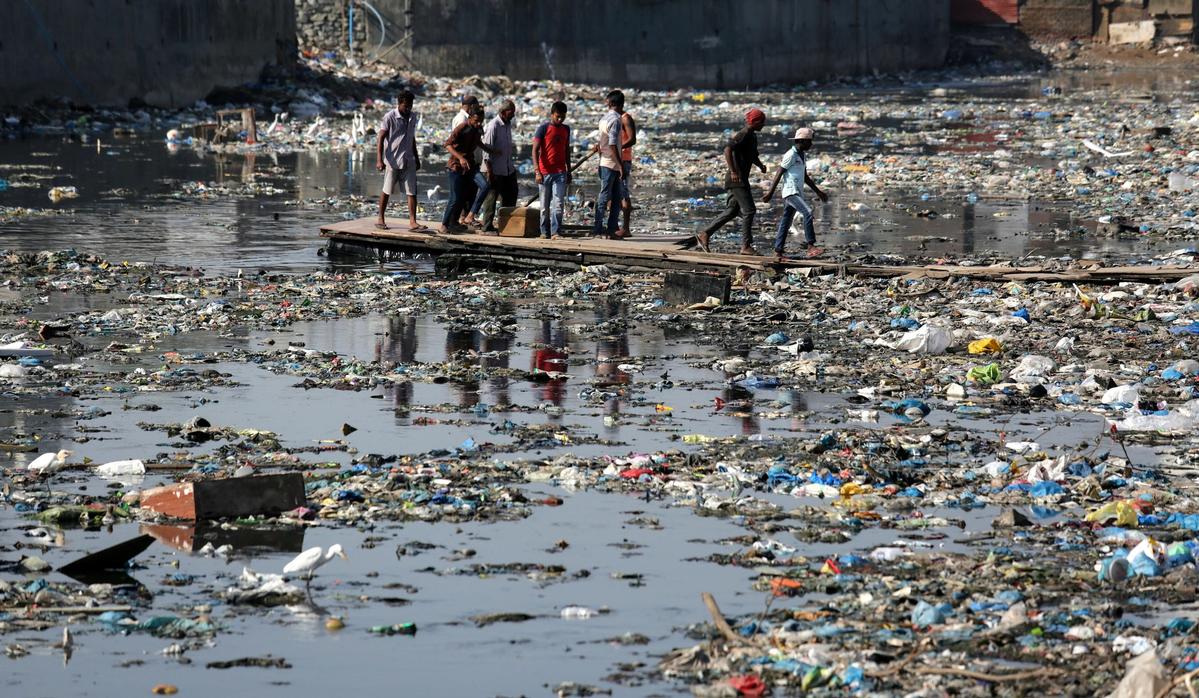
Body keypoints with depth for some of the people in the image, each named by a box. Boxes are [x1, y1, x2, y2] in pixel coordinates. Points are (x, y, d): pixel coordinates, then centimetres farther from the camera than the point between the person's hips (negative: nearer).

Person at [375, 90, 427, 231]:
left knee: (412, 192, -3)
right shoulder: (390, 118, -9)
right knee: (387, 191, 5)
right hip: (393, 160, -5)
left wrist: (416, 158, 22)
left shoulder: (413, 117, 9)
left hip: (408, 161, 5)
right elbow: (381, 139, -11)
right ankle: (380, 219, 17)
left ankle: (412, 222, -5)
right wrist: (379, 160, -19)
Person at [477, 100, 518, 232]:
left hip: (508, 169, 8)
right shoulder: (493, 126, -15)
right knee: (491, 197, -2)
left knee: (510, 196, 10)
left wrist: (512, 164, 20)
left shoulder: (508, 125, 11)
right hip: (495, 170, -8)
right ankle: (487, 226, 3)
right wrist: (489, 170, -19)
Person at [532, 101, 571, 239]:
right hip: (544, 173, -3)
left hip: (560, 172, 3)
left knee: (558, 204, -7)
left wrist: (569, 171, 19)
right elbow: (535, 150, -9)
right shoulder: (543, 129, -5)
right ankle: (545, 232, 12)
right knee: (545, 206, 5)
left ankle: (556, 232, -9)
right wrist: (537, 171, -18)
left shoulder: (566, 129, 11)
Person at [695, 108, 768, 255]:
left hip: (742, 179, 10)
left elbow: (753, 156, 32)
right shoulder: (743, 135, -14)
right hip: (737, 179, -10)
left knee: (732, 211, 13)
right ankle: (746, 246, -9)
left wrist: (760, 165, 11)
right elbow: (727, 149, -26)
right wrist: (733, 171, -31)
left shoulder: (753, 136, 17)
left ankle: (704, 234, 16)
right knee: (748, 210, -10)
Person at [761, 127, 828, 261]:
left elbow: (805, 177, 26)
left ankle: (778, 252, 11)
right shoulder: (791, 155, -11)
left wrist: (818, 192, 24)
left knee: (786, 223, 9)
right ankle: (810, 246, -28)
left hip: (798, 193, 9)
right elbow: (779, 174, -12)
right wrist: (770, 193, -14)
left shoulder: (803, 155, 17)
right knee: (808, 212, -23)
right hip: (790, 192, -9)